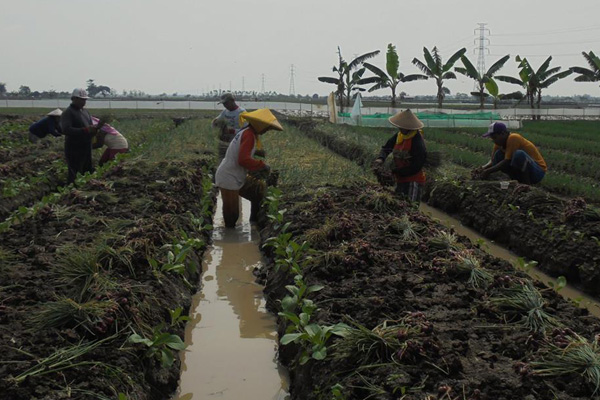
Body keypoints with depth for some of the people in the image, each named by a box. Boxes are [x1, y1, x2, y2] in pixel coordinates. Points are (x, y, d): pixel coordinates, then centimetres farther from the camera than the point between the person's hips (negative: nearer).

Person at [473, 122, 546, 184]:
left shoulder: (513, 138, -23)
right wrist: (482, 168, -16)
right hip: (520, 172, 8)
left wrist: (488, 171, -24)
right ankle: (515, 180, -3)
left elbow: (507, 162, -26)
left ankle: (526, 183, -20)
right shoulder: (499, 143, 2)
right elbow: (493, 161, 5)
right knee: (498, 155, -5)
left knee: (519, 154, -36)